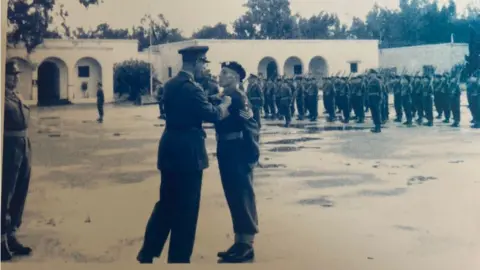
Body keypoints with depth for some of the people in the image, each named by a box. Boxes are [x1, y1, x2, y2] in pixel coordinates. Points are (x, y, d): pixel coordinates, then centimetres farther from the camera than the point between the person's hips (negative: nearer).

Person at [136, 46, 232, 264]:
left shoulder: (171, 84, 12)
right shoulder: (191, 87, -17)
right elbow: (212, 115, -19)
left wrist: (215, 106, 14)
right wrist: (225, 104, 0)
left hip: (170, 149, 9)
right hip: (187, 152, -9)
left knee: (166, 204, 17)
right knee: (186, 208, 3)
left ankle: (147, 254, 20)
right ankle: (179, 258, 13)